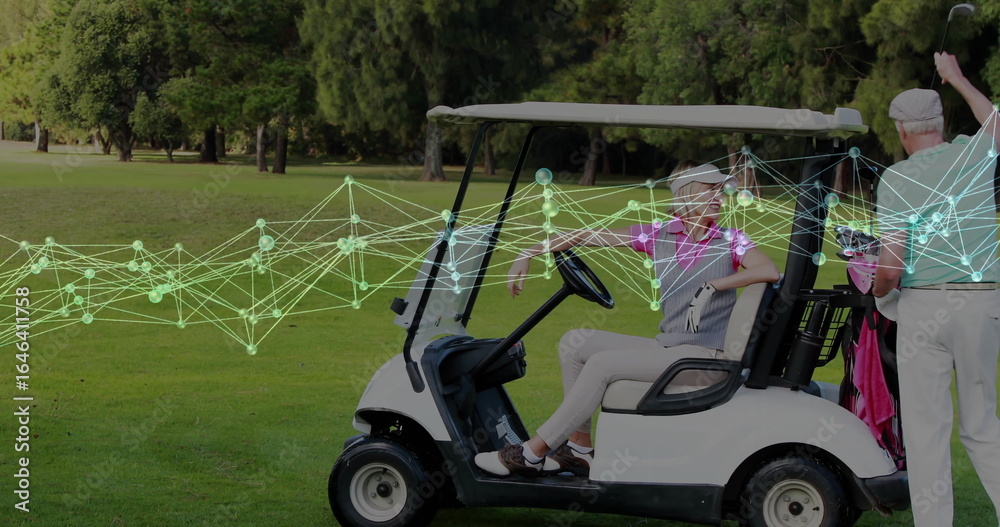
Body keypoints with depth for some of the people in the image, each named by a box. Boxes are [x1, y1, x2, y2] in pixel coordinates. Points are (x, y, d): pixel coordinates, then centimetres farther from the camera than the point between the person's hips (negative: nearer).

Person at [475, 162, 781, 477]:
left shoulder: (730, 241, -1)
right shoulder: (659, 236, 8)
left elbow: (770, 271, -19)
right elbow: (585, 237, 8)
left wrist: (711, 286, -23)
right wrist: (528, 254, 2)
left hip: (703, 355, -6)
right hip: (665, 345, 6)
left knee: (602, 363, -20)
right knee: (574, 342, -2)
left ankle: (532, 454, -17)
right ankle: (580, 448, -3)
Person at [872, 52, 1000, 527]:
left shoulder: (896, 179, -5)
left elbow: (891, 264, -11)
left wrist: (880, 294, 11)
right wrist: (958, 81, 44)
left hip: (923, 306, -4)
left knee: (926, 426, 0)